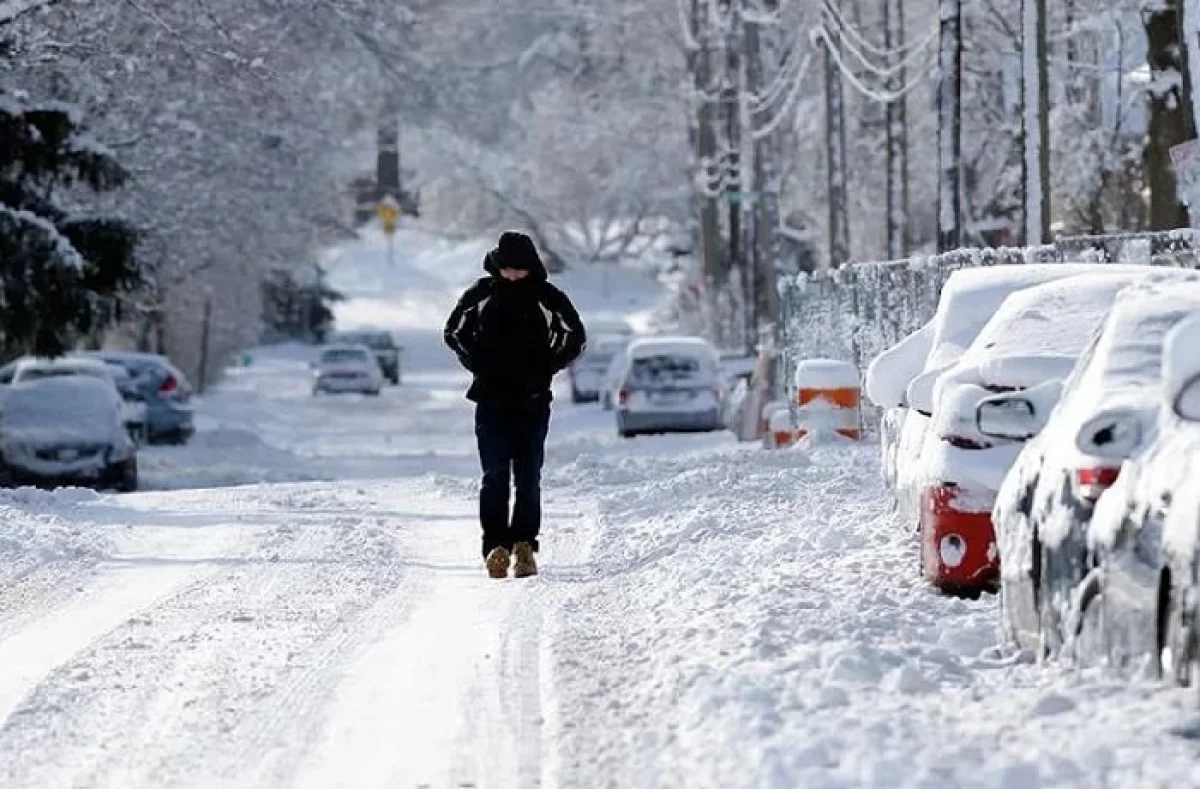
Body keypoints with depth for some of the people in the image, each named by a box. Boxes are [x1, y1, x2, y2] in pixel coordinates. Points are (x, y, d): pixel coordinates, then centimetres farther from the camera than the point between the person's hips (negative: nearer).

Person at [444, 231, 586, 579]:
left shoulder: (547, 297, 1)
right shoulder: (481, 293, 3)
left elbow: (575, 338, 10)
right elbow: (454, 331, 15)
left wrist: (544, 369, 2)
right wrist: (478, 365, 4)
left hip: (533, 402, 0)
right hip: (491, 401, 0)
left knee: (529, 478, -1)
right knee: (495, 475, -7)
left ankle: (524, 544, 4)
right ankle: (496, 545, -8)